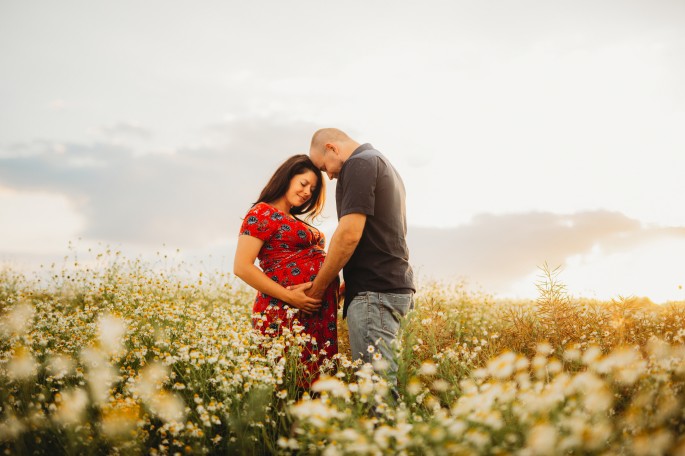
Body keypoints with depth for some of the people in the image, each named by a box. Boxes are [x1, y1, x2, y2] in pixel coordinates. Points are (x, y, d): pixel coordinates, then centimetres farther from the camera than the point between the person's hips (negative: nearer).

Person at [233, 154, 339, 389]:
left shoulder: (294, 221, 23)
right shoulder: (262, 213, -2)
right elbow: (242, 267, -12)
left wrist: (335, 289, 7)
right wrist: (290, 296, -17)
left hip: (318, 313, 8)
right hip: (285, 313, -8)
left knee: (314, 382, 4)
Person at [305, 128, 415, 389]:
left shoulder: (359, 164, -8)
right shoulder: (385, 166, 23)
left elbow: (349, 234, -16)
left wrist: (319, 286, -5)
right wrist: (348, 283, 21)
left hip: (375, 292, -10)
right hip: (394, 285, 10)